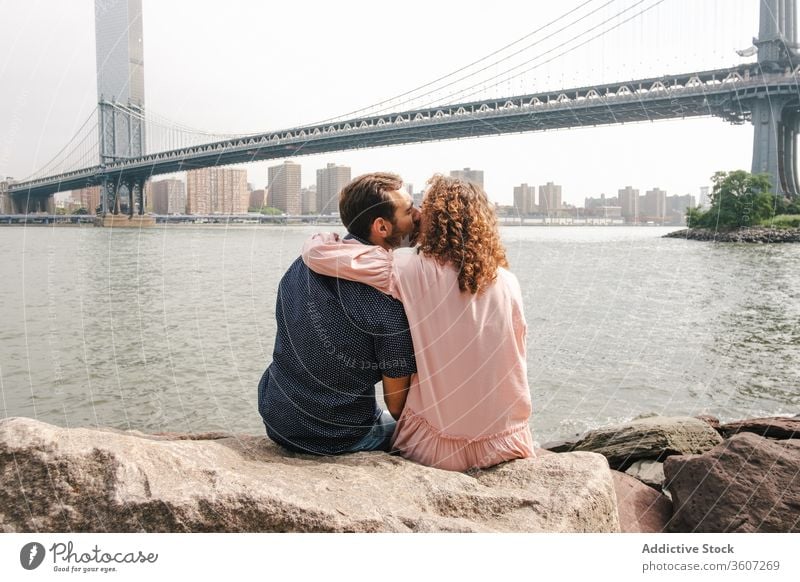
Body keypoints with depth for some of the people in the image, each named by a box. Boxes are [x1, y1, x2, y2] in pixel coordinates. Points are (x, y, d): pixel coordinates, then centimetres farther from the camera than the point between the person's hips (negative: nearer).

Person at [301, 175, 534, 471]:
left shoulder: (413, 271, -14)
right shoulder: (508, 282, -5)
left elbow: (318, 253, -14)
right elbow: (516, 364, 4)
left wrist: (318, 240, 8)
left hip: (439, 450, -3)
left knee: (384, 431, 30)